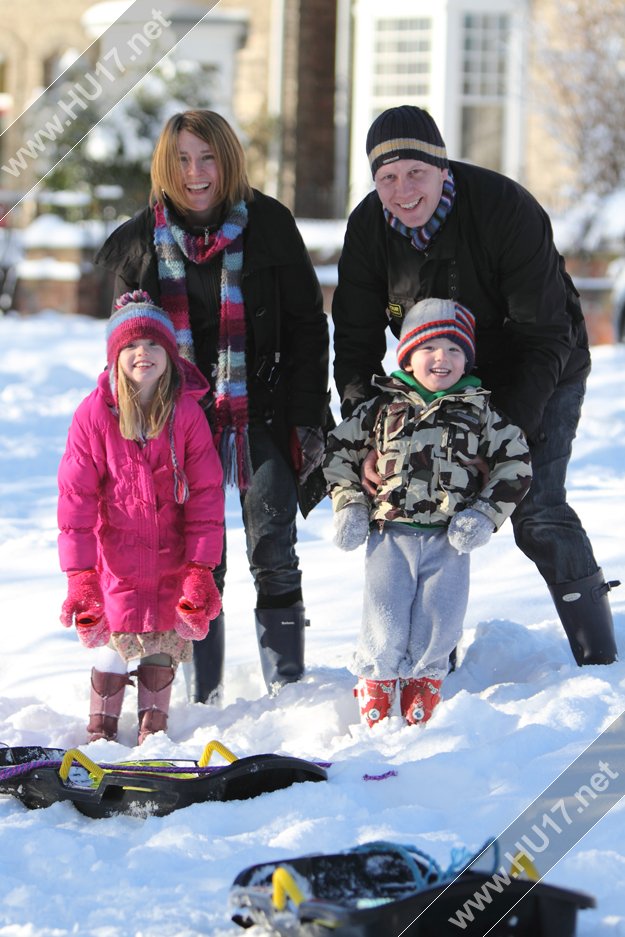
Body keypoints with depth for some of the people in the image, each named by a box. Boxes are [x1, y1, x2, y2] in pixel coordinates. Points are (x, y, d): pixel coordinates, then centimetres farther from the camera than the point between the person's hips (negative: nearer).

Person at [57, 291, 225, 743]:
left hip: (172, 554, 1)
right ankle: (101, 729, 19)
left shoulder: (187, 413, -6)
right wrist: (80, 574, -14)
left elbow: (205, 493, -4)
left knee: (165, 639, 8)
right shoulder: (94, 414, -10)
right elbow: (76, 497, -9)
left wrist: (201, 569, -9)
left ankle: (154, 727, 26)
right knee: (114, 641, -1)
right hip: (115, 554, -1)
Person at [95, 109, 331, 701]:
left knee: (273, 553, -5)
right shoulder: (142, 240, 4)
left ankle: (286, 687, 2)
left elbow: (307, 324, 1)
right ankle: (203, 694, 9)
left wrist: (306, 415, -5)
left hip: (264, 410, -2)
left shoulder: (269, 224, -2)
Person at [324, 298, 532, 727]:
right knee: (385, 621, -5)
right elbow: (340, 449, 15)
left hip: (450, 538, 0)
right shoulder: (381, 409, 6)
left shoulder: (479, 413, 6)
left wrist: (486, 514, -1)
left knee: (439, 622, -4)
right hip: (390, 534, 0)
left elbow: (515, 462, 8)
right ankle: (378, 681, 16)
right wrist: (348, 504, 6)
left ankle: (424, 680, 19)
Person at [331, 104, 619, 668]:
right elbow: (355, 343, -10)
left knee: (536, 512, -17)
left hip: (538, 381, -5)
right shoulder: (368, 229, -15)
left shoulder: (506, 210, -29)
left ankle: (600, 662, -8)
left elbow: (545, 337, -26)